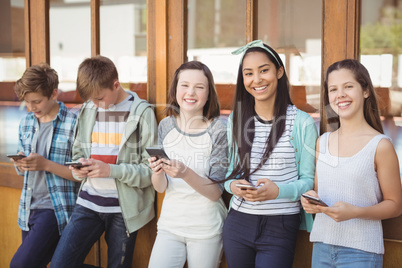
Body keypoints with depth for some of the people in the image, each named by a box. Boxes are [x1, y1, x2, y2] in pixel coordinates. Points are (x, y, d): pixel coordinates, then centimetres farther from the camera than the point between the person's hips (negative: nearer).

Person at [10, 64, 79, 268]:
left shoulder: (74, 124, -12)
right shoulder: (26, 122, 9)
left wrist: (46, 165, -21)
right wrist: (20, 164, -6)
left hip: (56, 210, -7)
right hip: (28, 209, 7)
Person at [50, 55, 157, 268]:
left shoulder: (142, 113, -8)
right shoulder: (87, 110, 7)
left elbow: (151, 170, -10)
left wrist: (111, 170, -20)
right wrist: (78, 168, -4)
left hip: (123, 209, -4)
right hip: (88, 204, 4)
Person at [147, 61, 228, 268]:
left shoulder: (217, 130, -11)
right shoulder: (166, 126, 0)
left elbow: (215, 193, -13)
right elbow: (160, 188, 2)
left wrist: (185, 173, -29)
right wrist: (157, 172, -21)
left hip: (206, 229, -3)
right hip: (170, 224, 3)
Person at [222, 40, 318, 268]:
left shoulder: (303, 123, -6)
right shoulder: (236, 120, 7)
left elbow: (309, 180, -4)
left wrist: (278, 191, -22)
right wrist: (232, 185, -9)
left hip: (280, 228, -3)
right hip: (238, 223, 4)